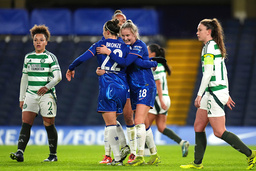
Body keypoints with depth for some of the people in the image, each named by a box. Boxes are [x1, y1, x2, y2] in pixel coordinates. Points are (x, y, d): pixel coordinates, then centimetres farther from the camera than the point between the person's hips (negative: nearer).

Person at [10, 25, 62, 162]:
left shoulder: (51, 57, -1)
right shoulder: (28, 57, 13)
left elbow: (57, 77, -7)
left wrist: (47, 87, -24)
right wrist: (22, 98, 15)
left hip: (47, 95, -4)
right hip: (31, 94, 4)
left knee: (49, 125, 1)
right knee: (25, 124, -10)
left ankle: (53, 155, 13)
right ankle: (20, 153, -20)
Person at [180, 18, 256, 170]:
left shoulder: (209, 47, -13)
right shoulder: (216, 46, 16)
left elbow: (208, 73, -19)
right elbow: (224, 72, 20)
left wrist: (199, 94, -19)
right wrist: (226, 94, 24)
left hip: (216, 93, -10)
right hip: (211, 93, 10)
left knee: (219, 132, -8)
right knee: (198, 126, 11)